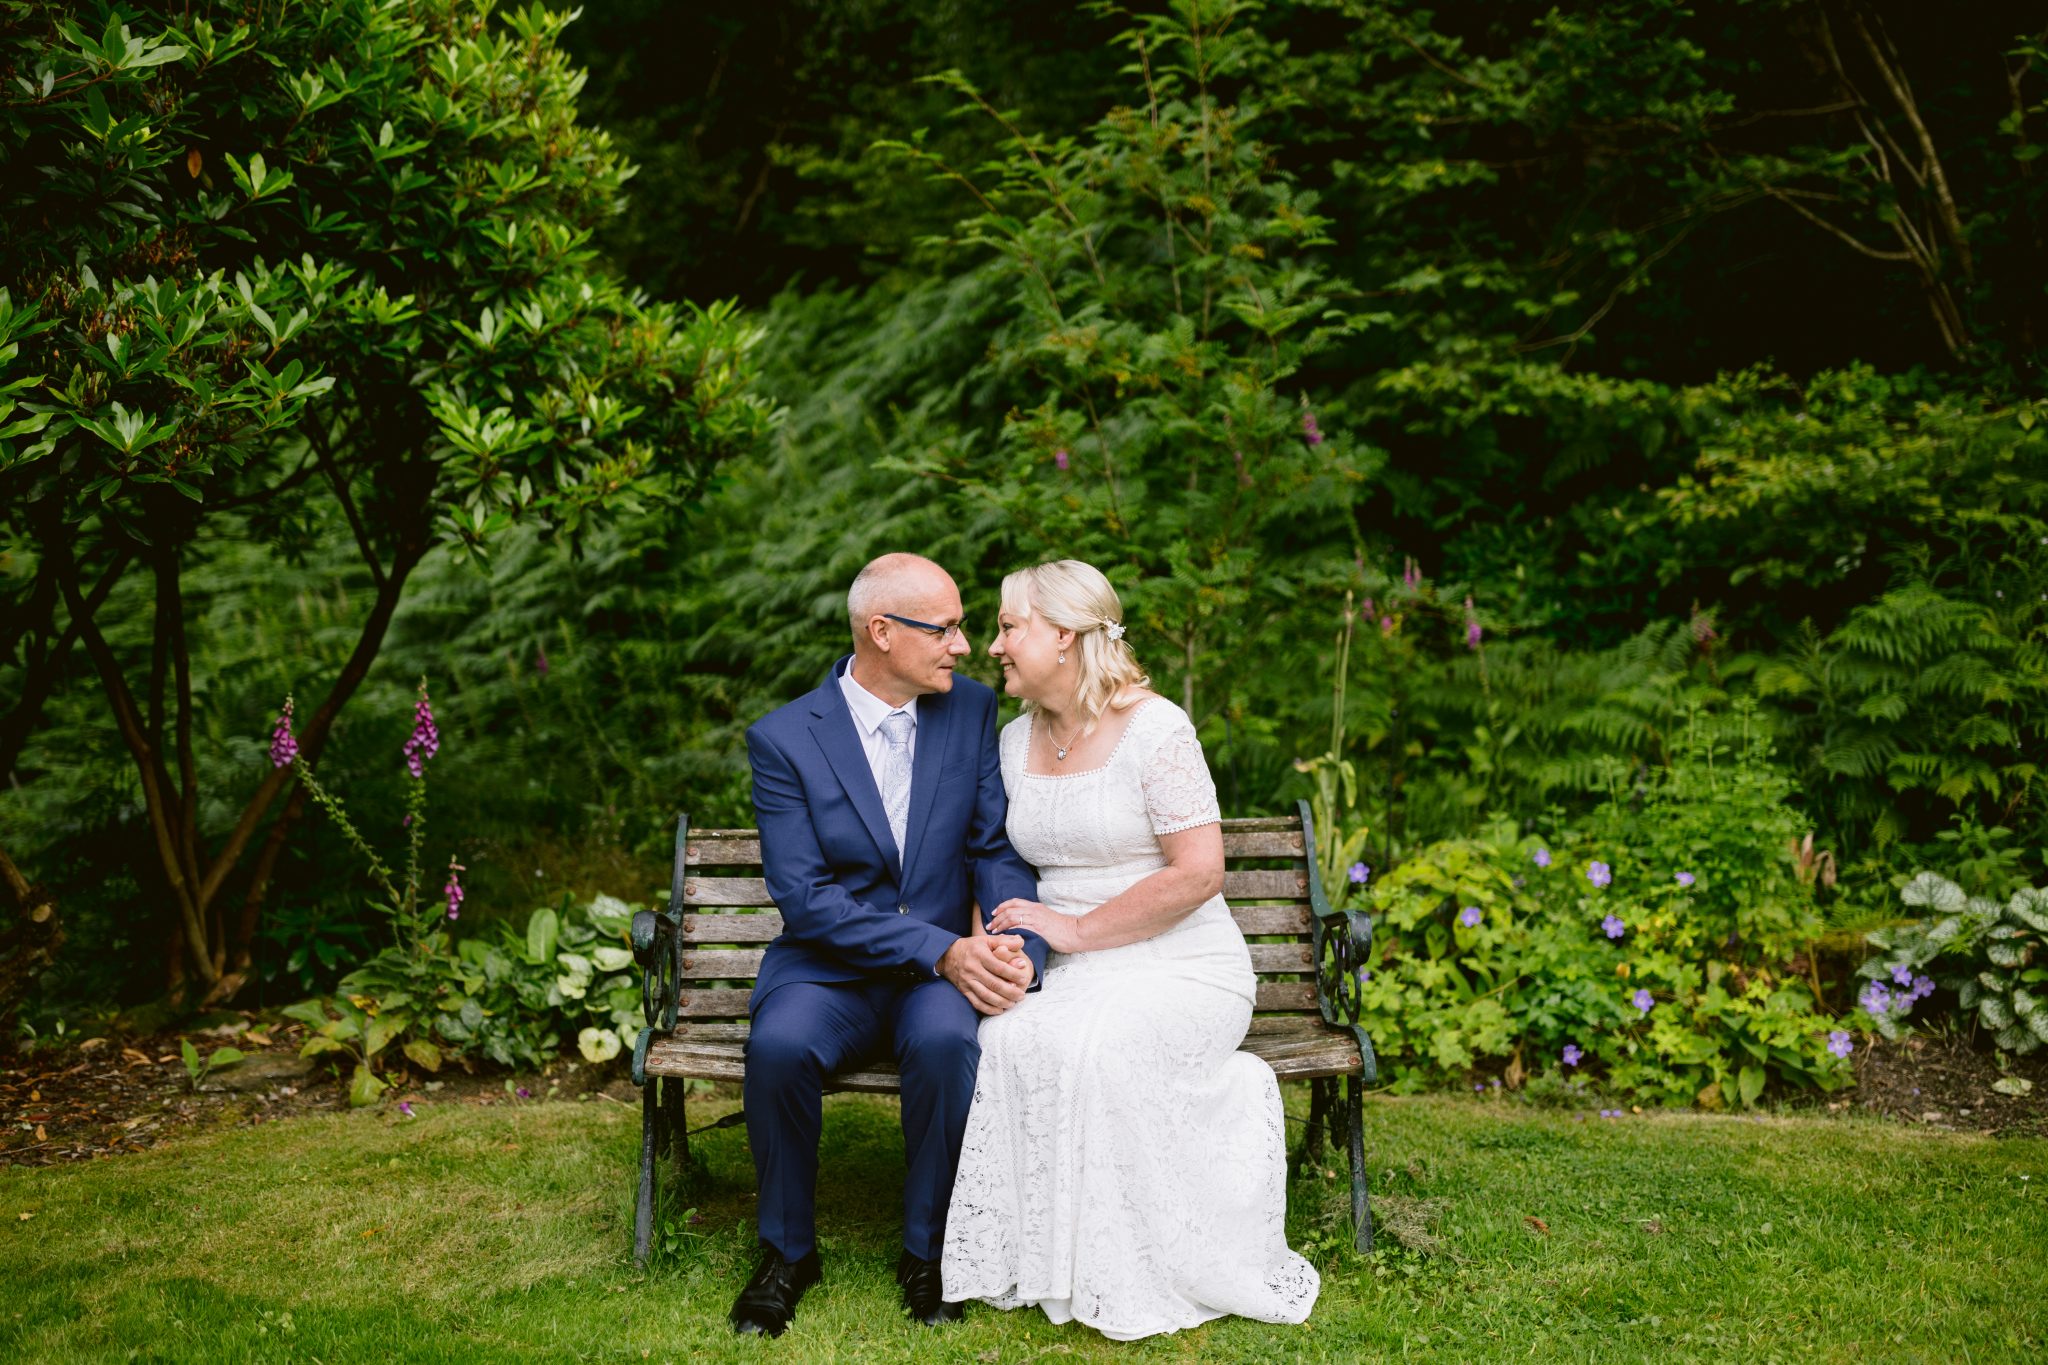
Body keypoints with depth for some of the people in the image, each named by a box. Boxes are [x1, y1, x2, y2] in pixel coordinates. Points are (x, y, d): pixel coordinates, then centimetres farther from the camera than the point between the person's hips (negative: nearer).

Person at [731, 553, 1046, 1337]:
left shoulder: (971, 710, 2)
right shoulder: (783, 740, -7)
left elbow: (999, 850, 1)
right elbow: (804, 898, -14)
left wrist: (1020, 947, -20)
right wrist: (940, 949, -24)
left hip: (942, 973, 1)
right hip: (828, 970, -1)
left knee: (946, 1039, -32)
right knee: (779, 1044, -32)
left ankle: (928, 1251, -8)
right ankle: (787, 1251, -5)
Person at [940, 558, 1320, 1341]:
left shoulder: (1155, 730, -9)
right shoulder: (1016, 741, 12)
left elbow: (1199, 873, -15)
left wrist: (1076, 929, -15)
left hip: (1180, 967, -5)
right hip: (1073, 976, 5)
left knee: (1092, 1047, -34)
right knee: (1006, 1039, -28)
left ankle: (1129, 1278, -13)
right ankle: (1038, 1263, -13)